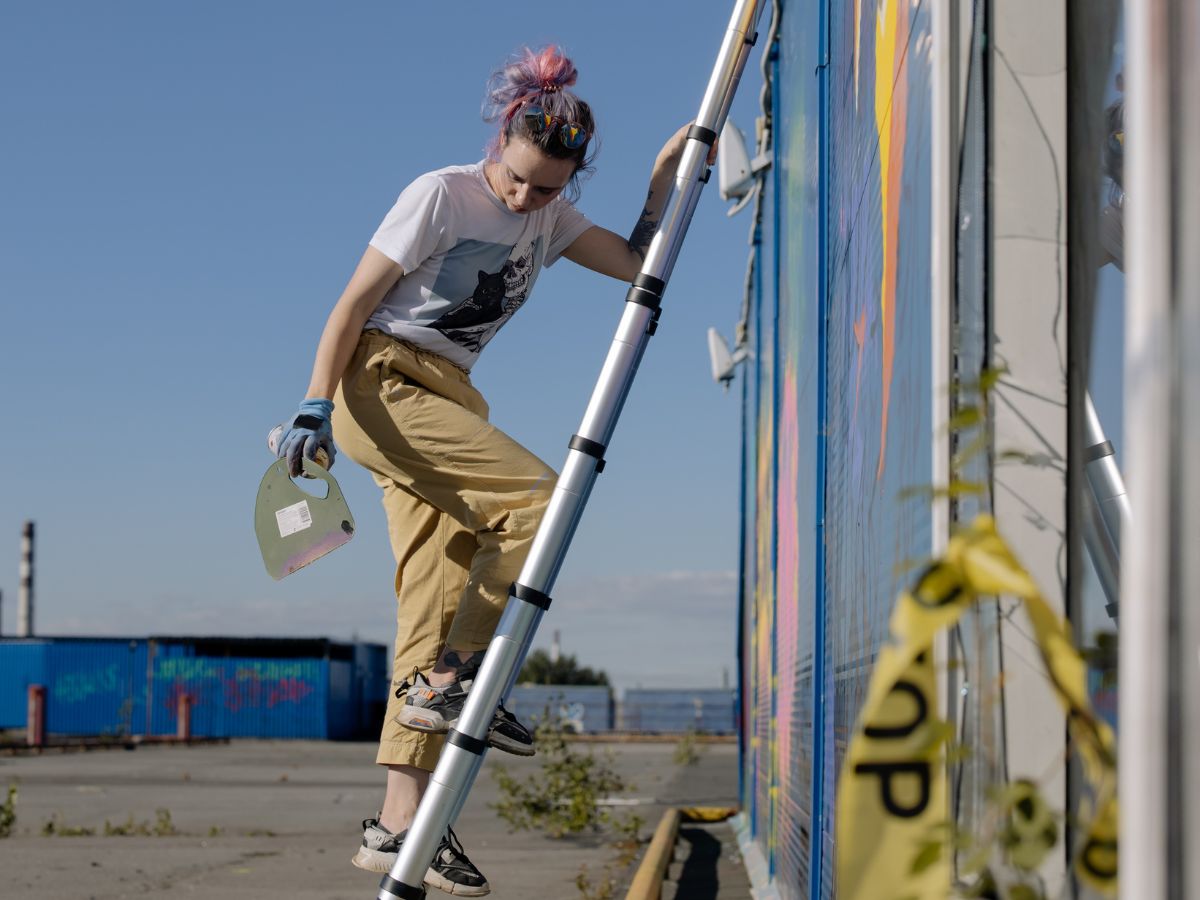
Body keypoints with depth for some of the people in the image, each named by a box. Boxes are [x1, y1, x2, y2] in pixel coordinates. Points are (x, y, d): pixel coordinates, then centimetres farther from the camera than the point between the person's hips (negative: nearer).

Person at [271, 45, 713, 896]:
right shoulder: (442, 196, -9)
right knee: (536, 493, -23)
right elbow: (356, 300, -10)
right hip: (378, 384, -7)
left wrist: (667, 174, 2)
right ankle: (451, 680, -17)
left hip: (446, 400, 7)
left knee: (442, 602, -4)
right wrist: (315, 404, -18)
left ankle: (401, 818, -6)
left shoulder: (550, 219, 11)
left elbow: (637, 264, 9)